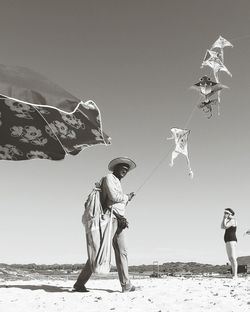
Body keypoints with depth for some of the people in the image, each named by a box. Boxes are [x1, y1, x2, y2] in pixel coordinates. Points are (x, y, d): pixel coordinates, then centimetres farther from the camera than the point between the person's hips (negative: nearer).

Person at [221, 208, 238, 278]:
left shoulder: (232, 220, -10)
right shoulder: (229, 221, 20)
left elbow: (225, 227, -19)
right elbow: (222, 227, 15)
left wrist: (225, 218, -8)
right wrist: (223, 218, 10)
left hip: (232, 241, -10)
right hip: (228, 242, 10)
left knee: (233, 258, -14)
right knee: (230, 259, 8)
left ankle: (235, 275, -17)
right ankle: (233, 274, 9)